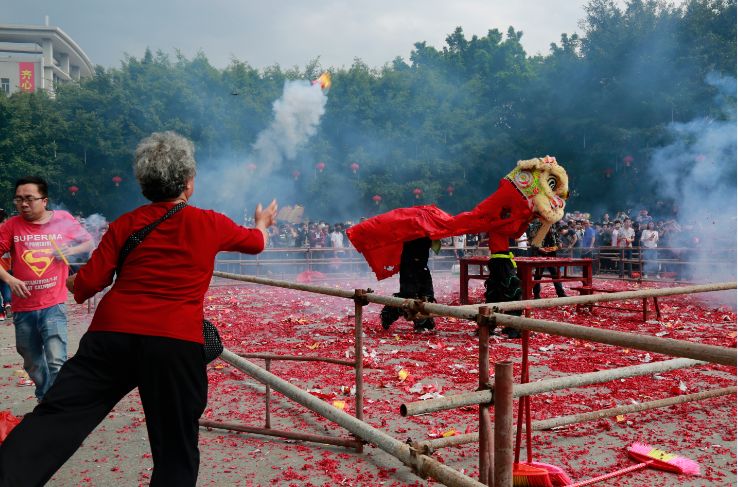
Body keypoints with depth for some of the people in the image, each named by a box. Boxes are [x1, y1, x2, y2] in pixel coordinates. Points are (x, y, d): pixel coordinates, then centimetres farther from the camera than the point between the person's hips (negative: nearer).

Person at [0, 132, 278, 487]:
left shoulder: (125, 224, 8)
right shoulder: (210, 224, 8)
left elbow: (86, 285, 5)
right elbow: (255, 242, 27)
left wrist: (72, 282, 30)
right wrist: (263, 222, 51)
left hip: (112, 335, 1)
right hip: (176, 344, -1)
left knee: (54, 418, -1)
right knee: (176, 451, 9)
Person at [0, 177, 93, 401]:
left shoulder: (64, 219, -3)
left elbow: (89, 242, 10)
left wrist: (72, 249, -10)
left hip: (53, 306, -2)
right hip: (23, 308, 3)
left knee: (56, 363, -14)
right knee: (33, 365, 18)